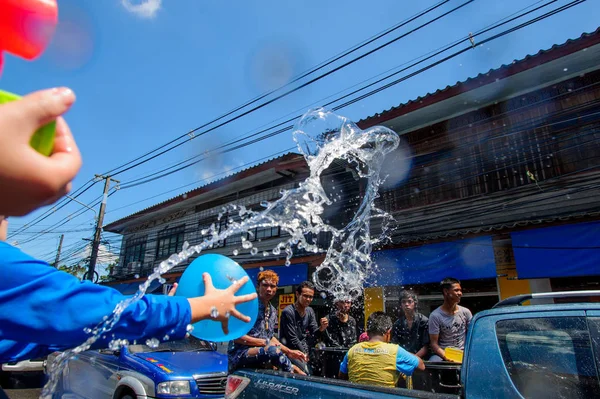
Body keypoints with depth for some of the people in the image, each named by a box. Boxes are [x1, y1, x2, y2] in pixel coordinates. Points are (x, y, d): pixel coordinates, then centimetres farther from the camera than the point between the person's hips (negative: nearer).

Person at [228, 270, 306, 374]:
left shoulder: (272, 311, 12)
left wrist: (289, 352, 8)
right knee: (273, 350, -32)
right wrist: (264, 343, -18)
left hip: (263, 353, 8)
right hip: (239, 355, -8)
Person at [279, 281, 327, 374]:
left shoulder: (310, 311, 3)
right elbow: (292, 339, -14)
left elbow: (314, 334, 1)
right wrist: (304, 353, -7)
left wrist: (321, 328, -19)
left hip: (303, 350, 7)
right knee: (306, 372, -23)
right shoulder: (288, 312, -16)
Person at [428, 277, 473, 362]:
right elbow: (434, 343, -8)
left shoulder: (465, 312, 5)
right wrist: (446, 357, -25)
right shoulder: (435, 315, -7)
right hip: (442, 353, -3)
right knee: (433, 361, -34)